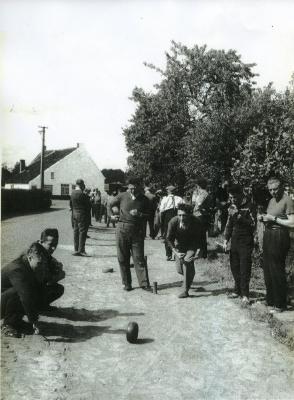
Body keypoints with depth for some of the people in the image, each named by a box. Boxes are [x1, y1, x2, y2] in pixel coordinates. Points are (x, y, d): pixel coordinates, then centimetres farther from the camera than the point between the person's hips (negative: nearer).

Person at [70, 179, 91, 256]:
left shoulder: (72, 193, 5)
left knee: (76, 231, 11)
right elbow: (88, 205, -14)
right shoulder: (82, 194, -19)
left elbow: (71, 204, 13)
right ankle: (81, 250, -1)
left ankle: (76, 250, 15)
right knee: (82, 232, -2)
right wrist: (88, 213, 2)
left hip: (74, 214, 8)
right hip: (82, 215, -8)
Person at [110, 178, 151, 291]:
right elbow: (110, 205, 16)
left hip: (137, 231, -1)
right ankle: (126, 283, 16)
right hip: (122, 230, 1)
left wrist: (139, 214, -12)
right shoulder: (122, 196, 0)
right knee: (123, 258, 5)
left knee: (139, 258, -1)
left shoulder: (144, 200, 1)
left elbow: (148, 215, 5)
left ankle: (144, 283, 5)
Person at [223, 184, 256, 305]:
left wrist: (239, 216, -22)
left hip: (246, 242, -6)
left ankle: (245, 294, 2)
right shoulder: (231, 208, 9)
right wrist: (226, 240, 12)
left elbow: (253, 225, -15)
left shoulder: (249, 207, -9)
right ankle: (237, 290, 23)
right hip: (234, 241, 6)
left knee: (244, 268, -6)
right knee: (234, 267, 9)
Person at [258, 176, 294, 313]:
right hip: (268, 236, 9)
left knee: (277, 271, -4)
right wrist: (264, 219, 7)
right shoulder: (271, 200, 17)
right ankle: (270, 300, 24)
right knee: (267, 270, 12)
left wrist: (273, 218, -16)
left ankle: (280, 304, 7)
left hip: (279, 237, -9)